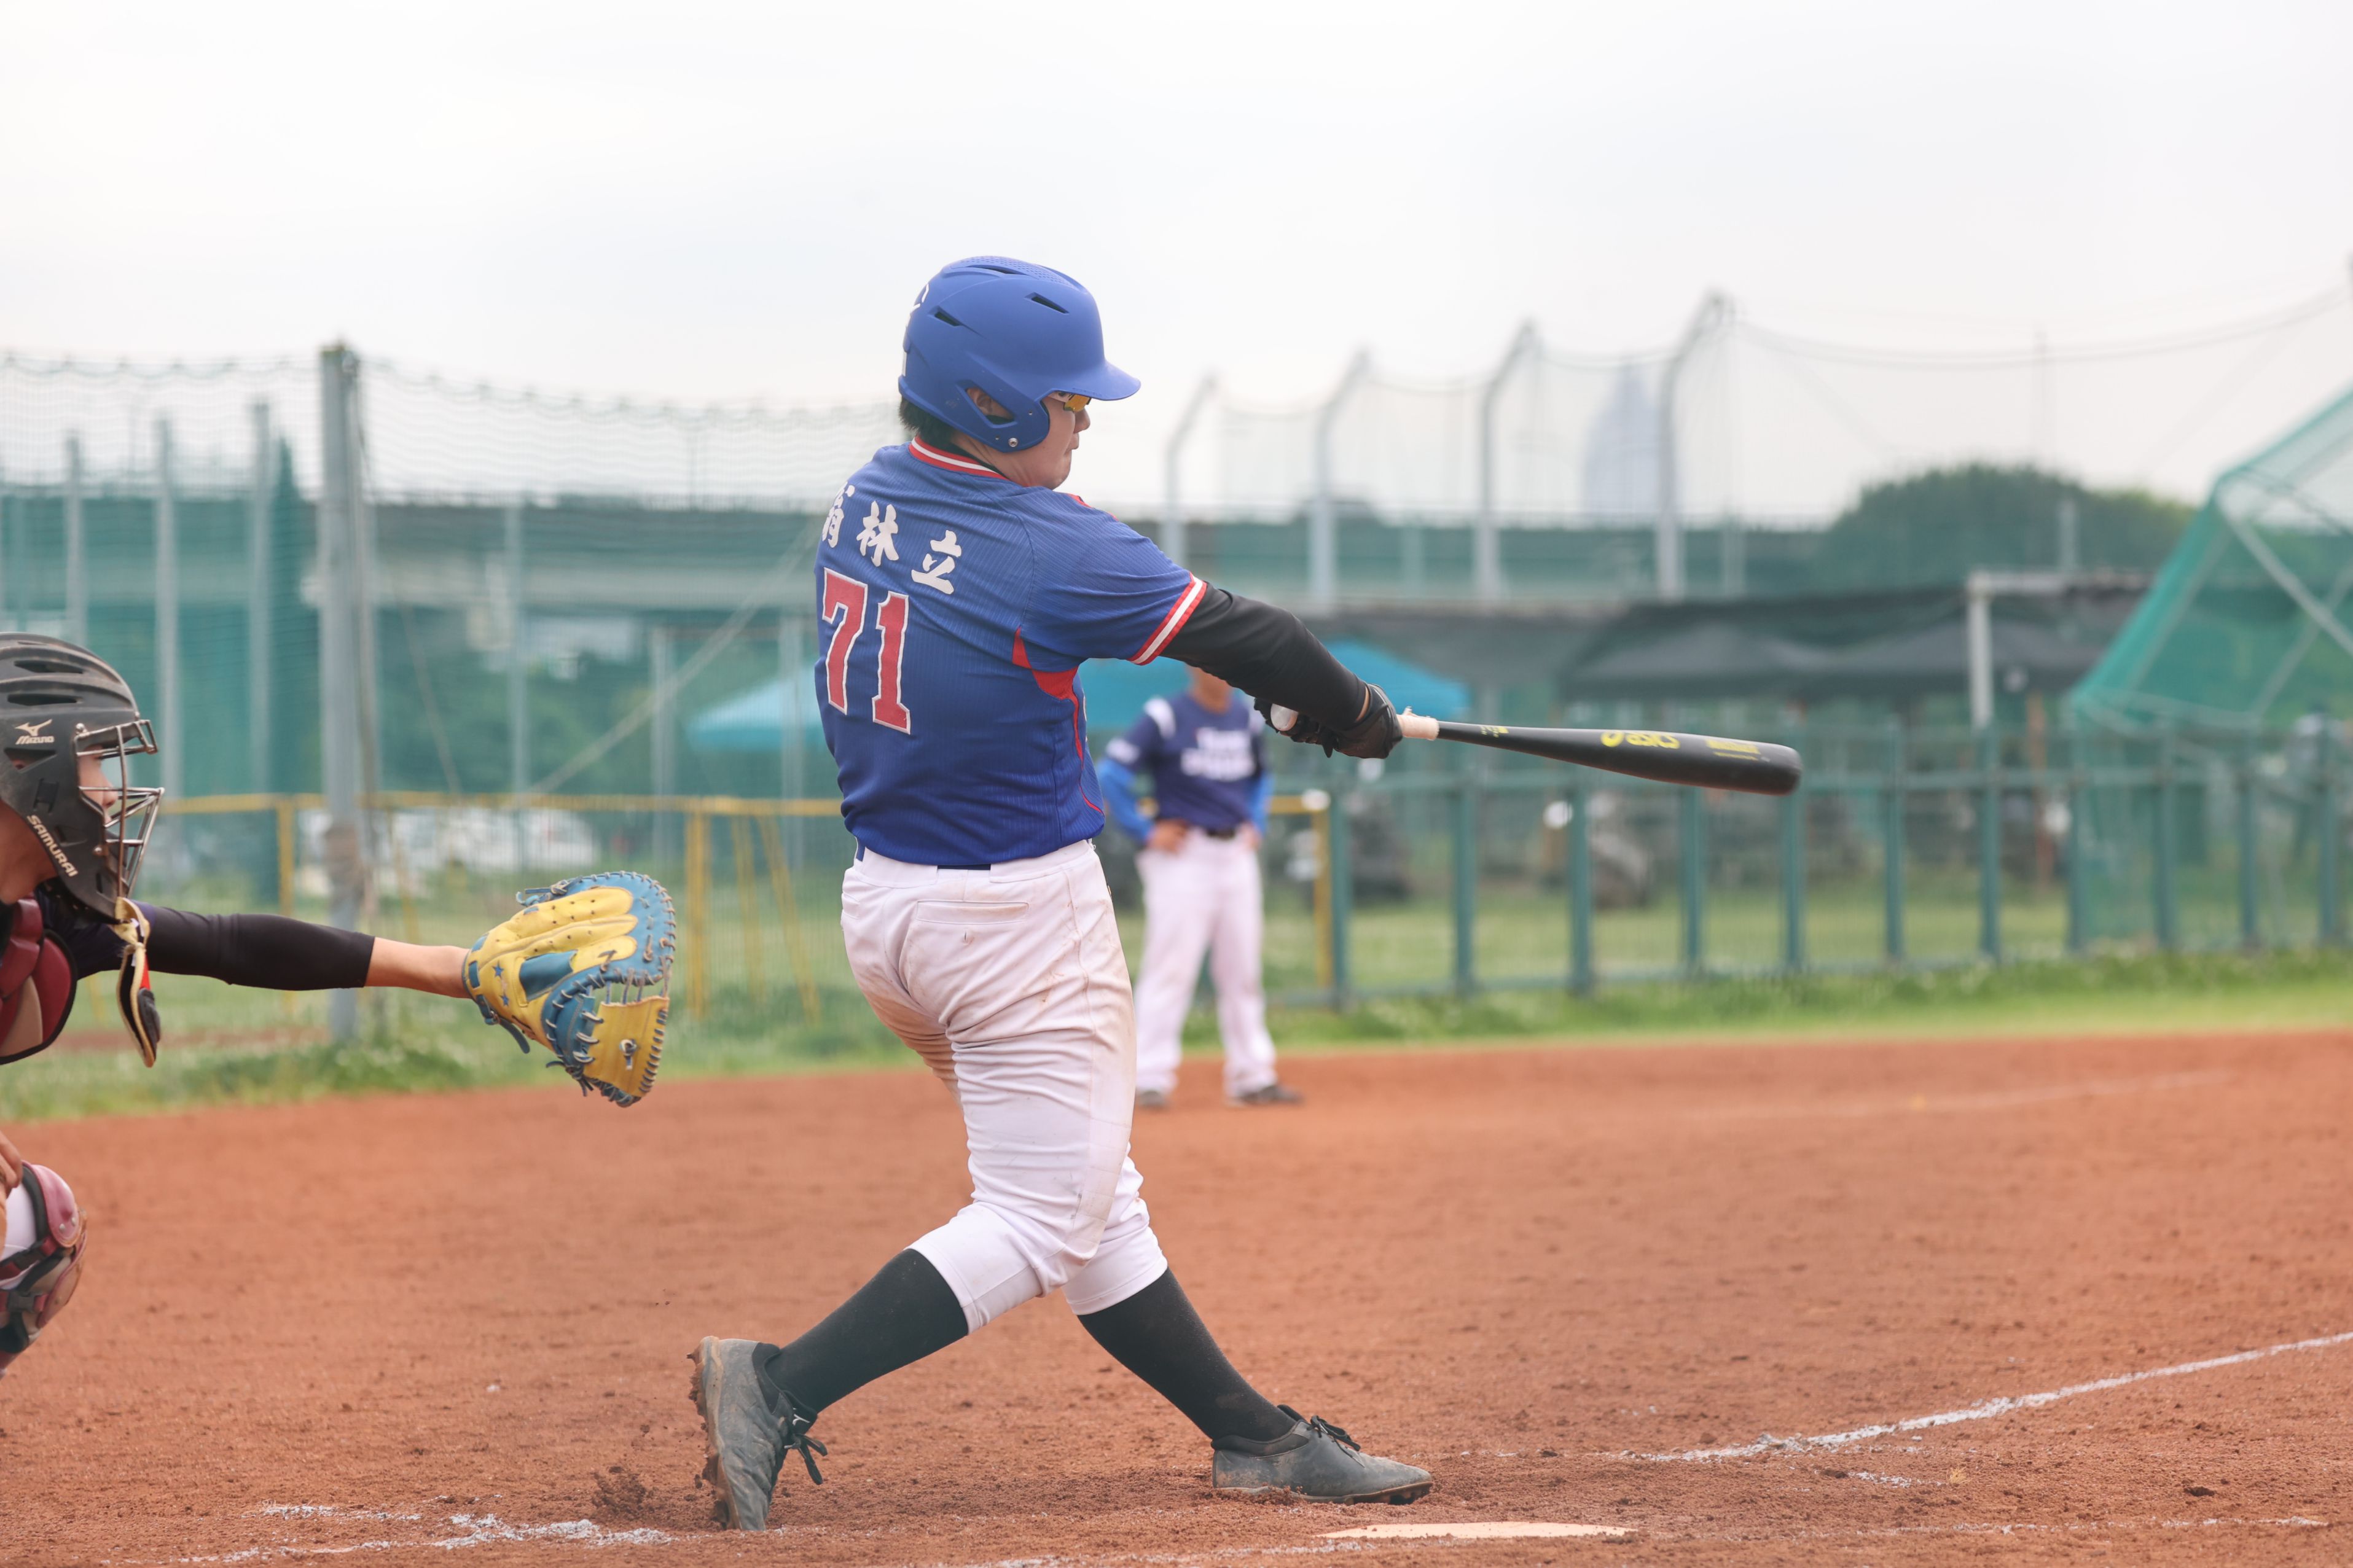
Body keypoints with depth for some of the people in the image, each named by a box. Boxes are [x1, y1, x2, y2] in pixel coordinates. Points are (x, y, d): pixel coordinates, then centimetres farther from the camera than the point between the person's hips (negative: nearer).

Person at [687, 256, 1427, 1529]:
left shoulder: (862, 505, 1)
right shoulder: (1049, 552, -21)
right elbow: (1242, 639, -14)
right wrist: (1351, 713, 3)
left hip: (883, 901, 9)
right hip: (1017, 920, -9)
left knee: (1094, 1200, 14)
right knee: (1039, 1222, -2)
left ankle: (1251, 1434, 22)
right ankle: (781, 1385, -13)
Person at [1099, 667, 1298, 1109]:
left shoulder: (1249, 719, 10)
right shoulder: (1164, 716, -9)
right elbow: (1110, 774, -10)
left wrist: (1255, 823, 13)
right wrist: (1145, 833, -11)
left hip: (1237, 855, 6)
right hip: (1183, 855, -6)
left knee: (1242, 971, 9)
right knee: (1170, 968, -9)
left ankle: (1252, 1077, 14)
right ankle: (1149, 1080, -8)